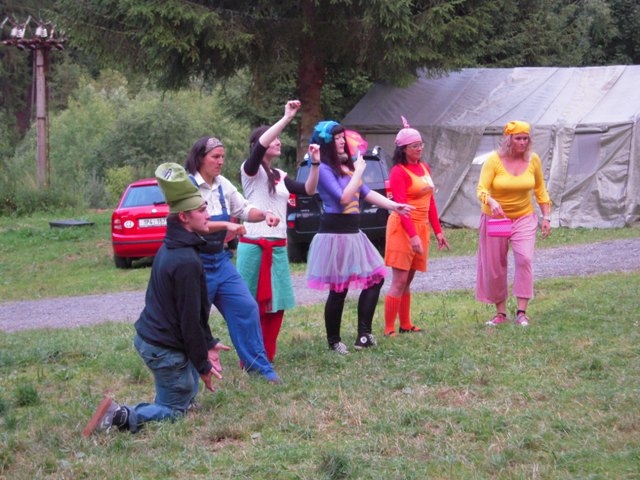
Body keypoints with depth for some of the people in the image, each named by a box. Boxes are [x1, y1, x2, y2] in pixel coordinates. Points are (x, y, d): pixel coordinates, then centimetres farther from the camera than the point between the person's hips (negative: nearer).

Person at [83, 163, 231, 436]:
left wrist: (208, 343, 16)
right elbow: (190, 319, -21)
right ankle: (121, 417, -16)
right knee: (176, 410, 0)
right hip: (165, 348, -10)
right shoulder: (187, 262, -25)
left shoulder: (171, 249, 6)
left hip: (149, 334, 10)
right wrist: (203, 365, -11)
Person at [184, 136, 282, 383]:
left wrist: (264, 214, -5)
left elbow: (244, 209, 16)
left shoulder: (223, 185, 7)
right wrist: (226, 225, -33)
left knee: (246, 307, 5)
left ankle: (257, 363, 15)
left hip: (220, 260, 7)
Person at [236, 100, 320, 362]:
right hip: (254, 247, -7)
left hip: (278, 248, 7)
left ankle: (267, 356, 16)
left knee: (276, 304, 7)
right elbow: (260, 146, -25)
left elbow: (308, 190, 14)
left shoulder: (280, 175, 16)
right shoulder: (251, 170, -6)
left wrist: (315, 163, 0)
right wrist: (287, 118, -28)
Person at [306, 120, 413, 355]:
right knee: (339, 290, -2)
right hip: (334, 232, -9)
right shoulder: (324, 169, -13)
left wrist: (393, 205, 6)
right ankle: (334, 341, 14)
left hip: (353, 232, 9)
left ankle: (364, 335, 9)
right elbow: (343, 198, -20)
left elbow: (366, 193, 14)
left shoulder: (346, 165, 13)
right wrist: (359, 171, -12)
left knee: (376, 278, 7)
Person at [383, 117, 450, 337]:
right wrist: (412, 236, -26)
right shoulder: (398, 172, -11)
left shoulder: (424, 168, 13)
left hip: (421, 228, 7)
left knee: (407, 281, 12)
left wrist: (438, 231, 15)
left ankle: (406, 325, 18)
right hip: (403, 229, -7)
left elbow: (430, 203, 17)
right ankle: (389, 329, -5)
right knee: (399, 281, -8)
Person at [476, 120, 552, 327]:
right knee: (494, 267, 5)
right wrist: (491, 202, -42)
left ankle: (522, 312, -15)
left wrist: (546, 217, 5)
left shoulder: (533, 160, -4)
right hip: (495, 218, -1)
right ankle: (501, 313, 19)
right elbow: (481, 189, -20)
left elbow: (540, 190, 8)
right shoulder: (494, 160, -14)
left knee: (524, 259, -18)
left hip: (524, 218, 1)